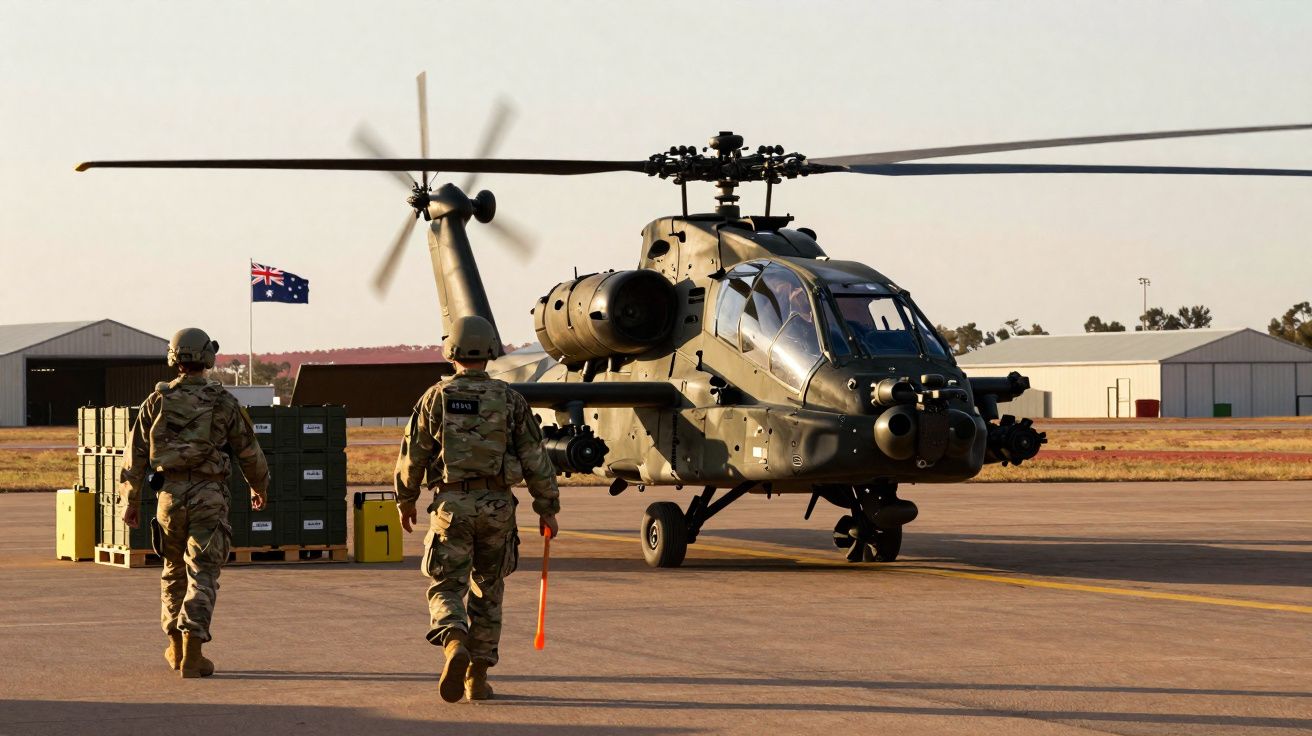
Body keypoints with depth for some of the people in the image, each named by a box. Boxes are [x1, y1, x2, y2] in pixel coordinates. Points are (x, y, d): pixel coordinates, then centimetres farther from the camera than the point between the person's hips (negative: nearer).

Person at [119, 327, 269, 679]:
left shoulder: (157, 401, 3)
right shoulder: (223, 402, -2)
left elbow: (137, 452, 5)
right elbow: (249, 451, 5)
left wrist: (132, 501, 13)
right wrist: (259, 488, 22)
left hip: (170, 494, 3)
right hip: (209, 496, -3)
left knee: (174, 570, 20)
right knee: (202, 574, -3)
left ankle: (176, 648, 28)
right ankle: (192, 653, -15)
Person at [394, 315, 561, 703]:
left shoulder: (436, 397, -1)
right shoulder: (509, 400, 0)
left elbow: (412, 455, 3)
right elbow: (535, 458, 0)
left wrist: (405, 500, 17)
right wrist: (547, 508, 8)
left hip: (451, 504, -1)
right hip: (497, 505, 1)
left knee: (447, 587, 3)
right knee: (487, 590, 15)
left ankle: (456, 646, -28)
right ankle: (477, 677, 15)